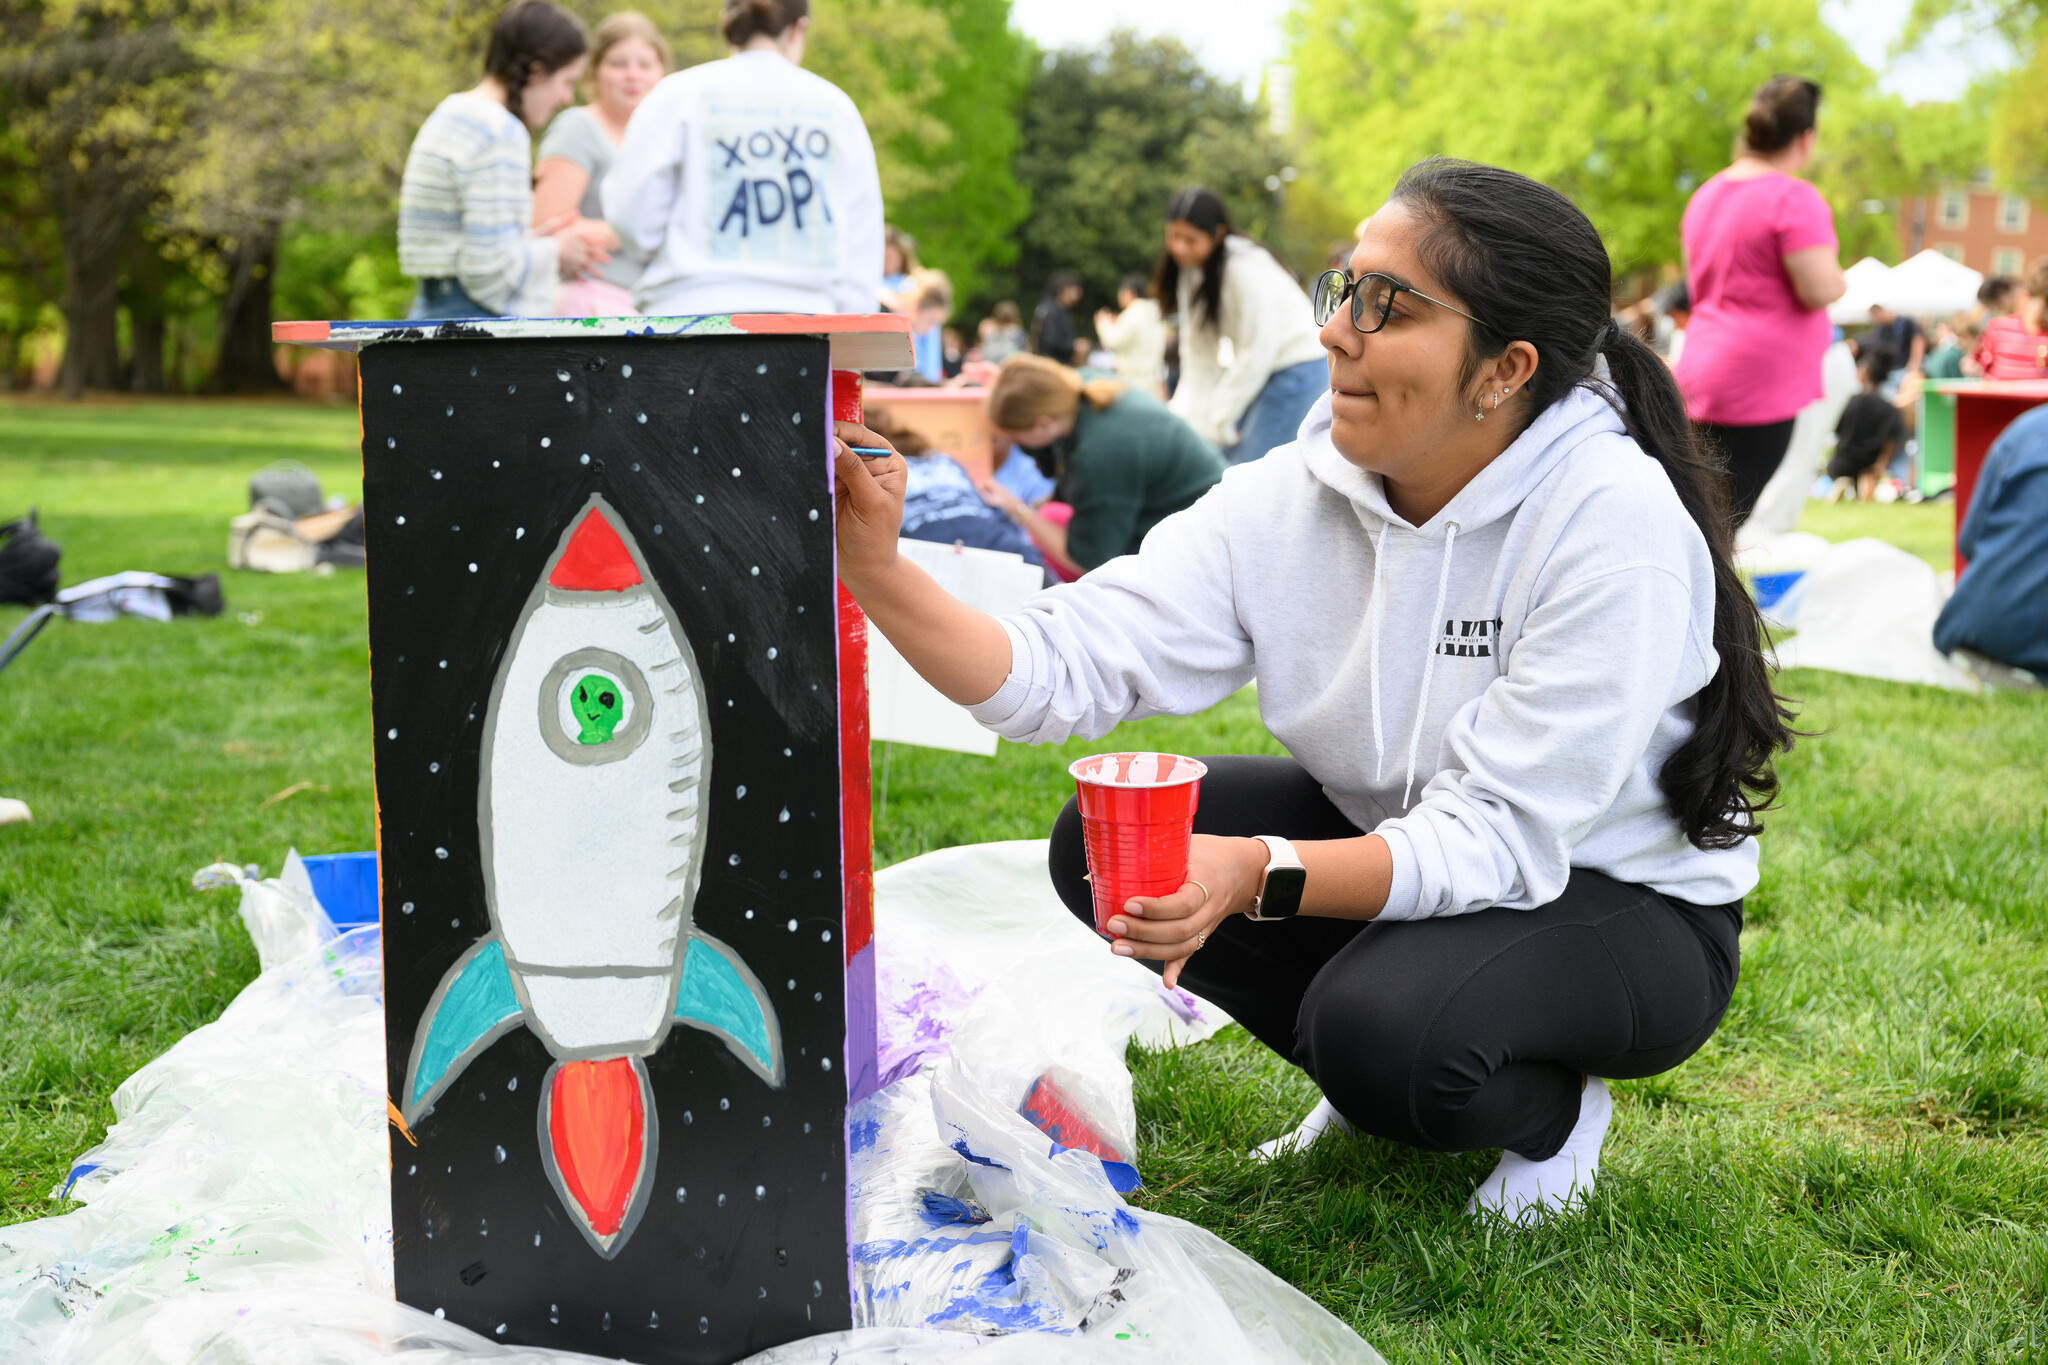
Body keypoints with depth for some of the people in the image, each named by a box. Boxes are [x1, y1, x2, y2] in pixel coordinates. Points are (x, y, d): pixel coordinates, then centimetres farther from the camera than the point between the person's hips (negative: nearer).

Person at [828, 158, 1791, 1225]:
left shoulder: (1614, 523, -27)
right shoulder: (1293, 497, -11)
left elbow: (1501, 837, -30)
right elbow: (1064, 668, -19)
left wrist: (1258, 875, -44)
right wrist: (876, 573, -35)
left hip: (1621, 905, -6)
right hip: (1399, 843, 6)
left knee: (1385, 1019, -34)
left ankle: (1553, 1110, 2)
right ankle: (1378, 1090, 8)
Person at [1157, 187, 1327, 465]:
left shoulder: (1245, 268, -23)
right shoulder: (1190, 270, 3)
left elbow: (1259, 351, -23)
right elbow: (1198, 351, 2)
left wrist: (1217, 421, -19)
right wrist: (1186, 414, -10)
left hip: (1295, 370, -9)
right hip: (1253, 372, 9)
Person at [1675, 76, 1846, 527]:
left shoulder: (1707, 194, 16)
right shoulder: (1795, 198, -11)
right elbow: (1818, 290, -16)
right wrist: (1841, 281, 4)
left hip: (1700, 378, 8)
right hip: (1762, 388, -8)